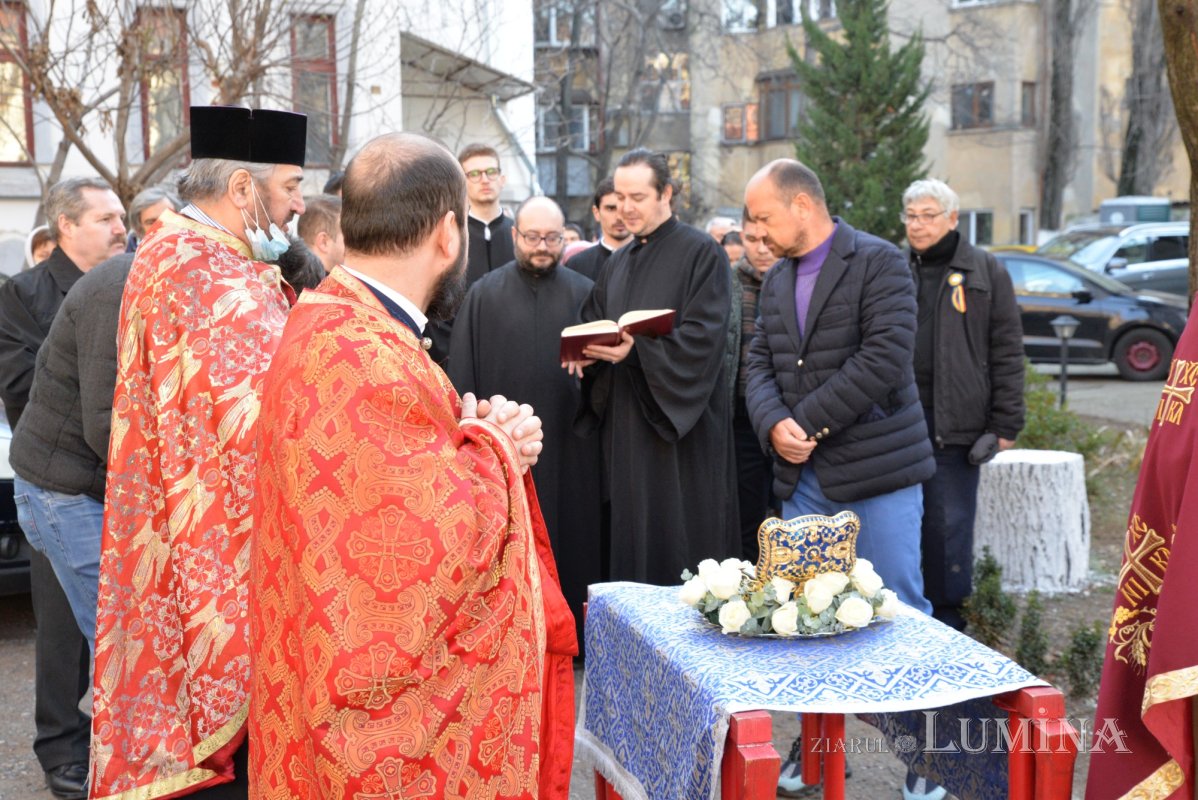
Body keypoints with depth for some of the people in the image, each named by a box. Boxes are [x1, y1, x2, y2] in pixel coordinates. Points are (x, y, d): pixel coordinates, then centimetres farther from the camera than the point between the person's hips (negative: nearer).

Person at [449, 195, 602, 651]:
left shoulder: (584, 293, 7)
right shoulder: (484, 295, 4)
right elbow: (463, 372, 2)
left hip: (569, 446, 1)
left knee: (568, 536, 6)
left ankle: (570, 632, 17)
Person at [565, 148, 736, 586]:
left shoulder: (701, 253, -6)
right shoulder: (617, 263, 16)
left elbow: (703, 337, -15)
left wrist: (636, 349, -25)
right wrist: (586, 351, -6)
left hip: (682, 425, -6)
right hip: (625, 421, 6)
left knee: (682, 539, -3)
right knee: (632, 532, 9)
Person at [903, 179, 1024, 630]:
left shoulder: (985, 272, 3)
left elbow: (1007, 351, -1)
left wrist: (1005, 424, -7)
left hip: (956, 422, -3)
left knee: (949, 521, 1)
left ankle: (945, 615, 12)